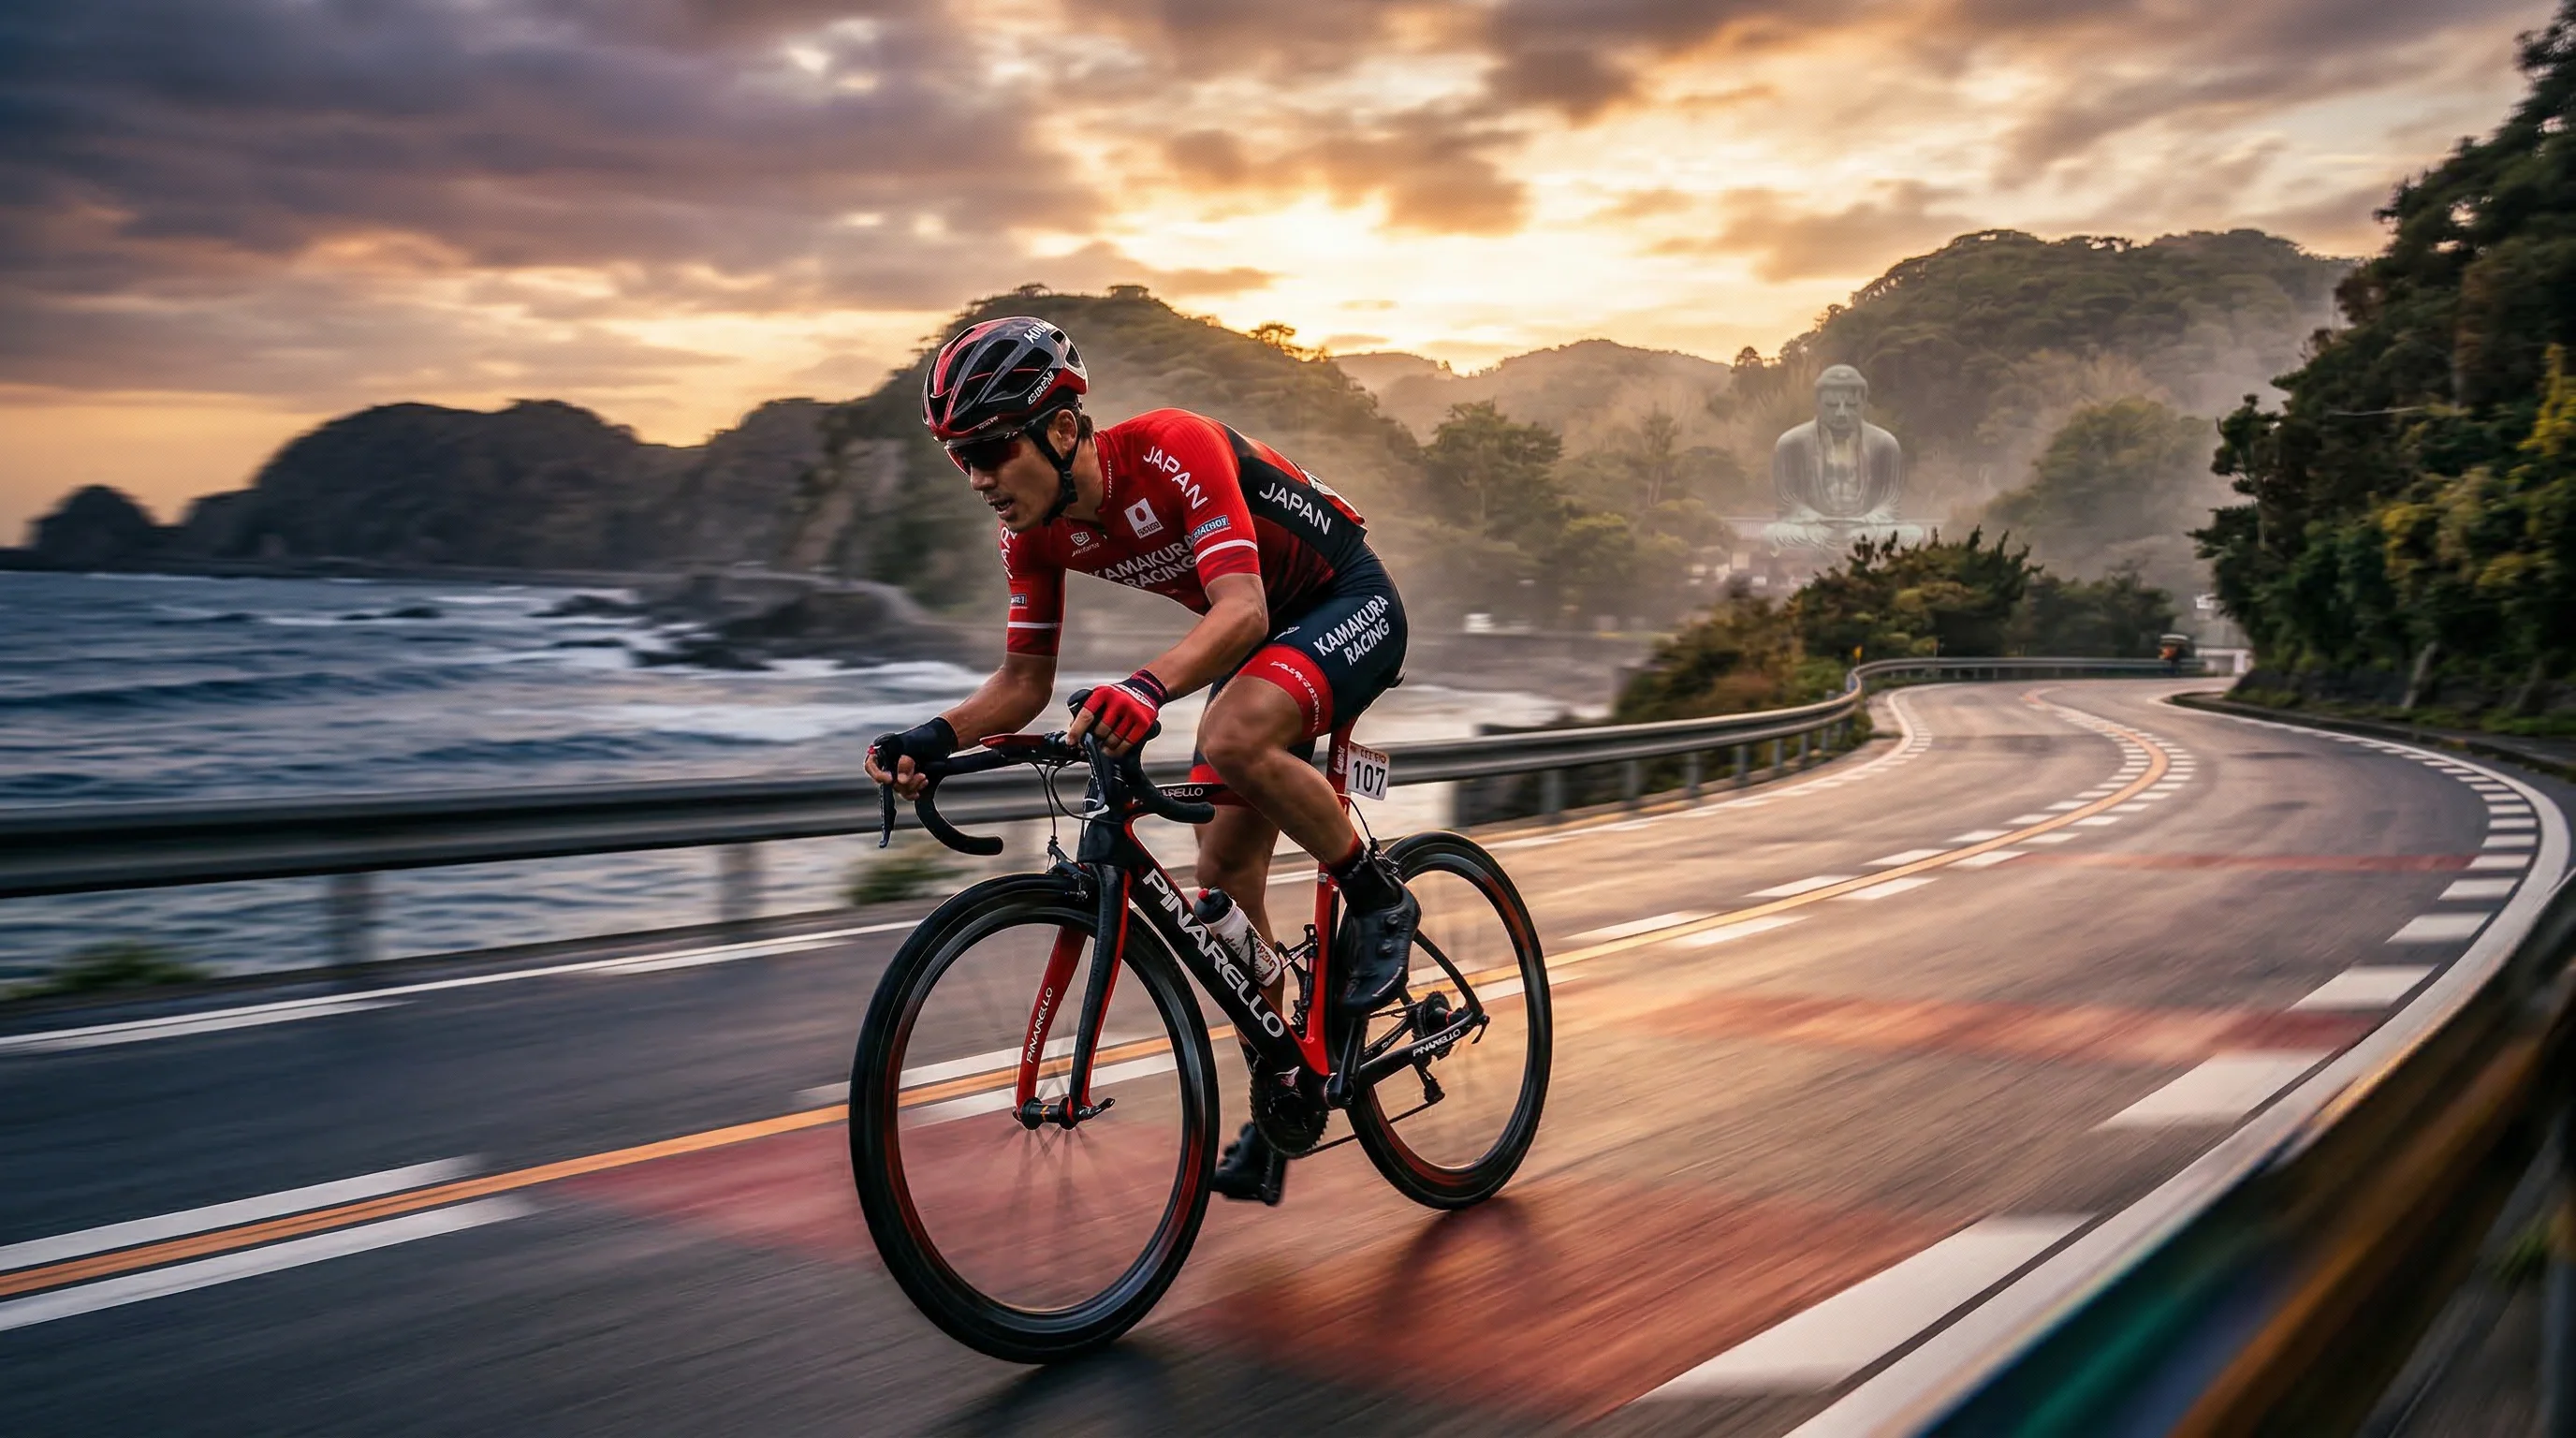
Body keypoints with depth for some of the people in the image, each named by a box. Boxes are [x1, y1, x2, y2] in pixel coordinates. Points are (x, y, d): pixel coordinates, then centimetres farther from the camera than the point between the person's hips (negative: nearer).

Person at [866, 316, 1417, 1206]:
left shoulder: (1173, 449, -31)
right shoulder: (1037, 531, -10)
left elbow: (1241, 608, -41)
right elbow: (1024, 682, -4)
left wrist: (1149, 686, -58)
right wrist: (936, 738, -23)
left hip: (1349, 603, -7)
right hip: (1261, 635, 8)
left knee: (1235, 739, -37)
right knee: (1223, 877, 0)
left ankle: (1377, 898, -11)